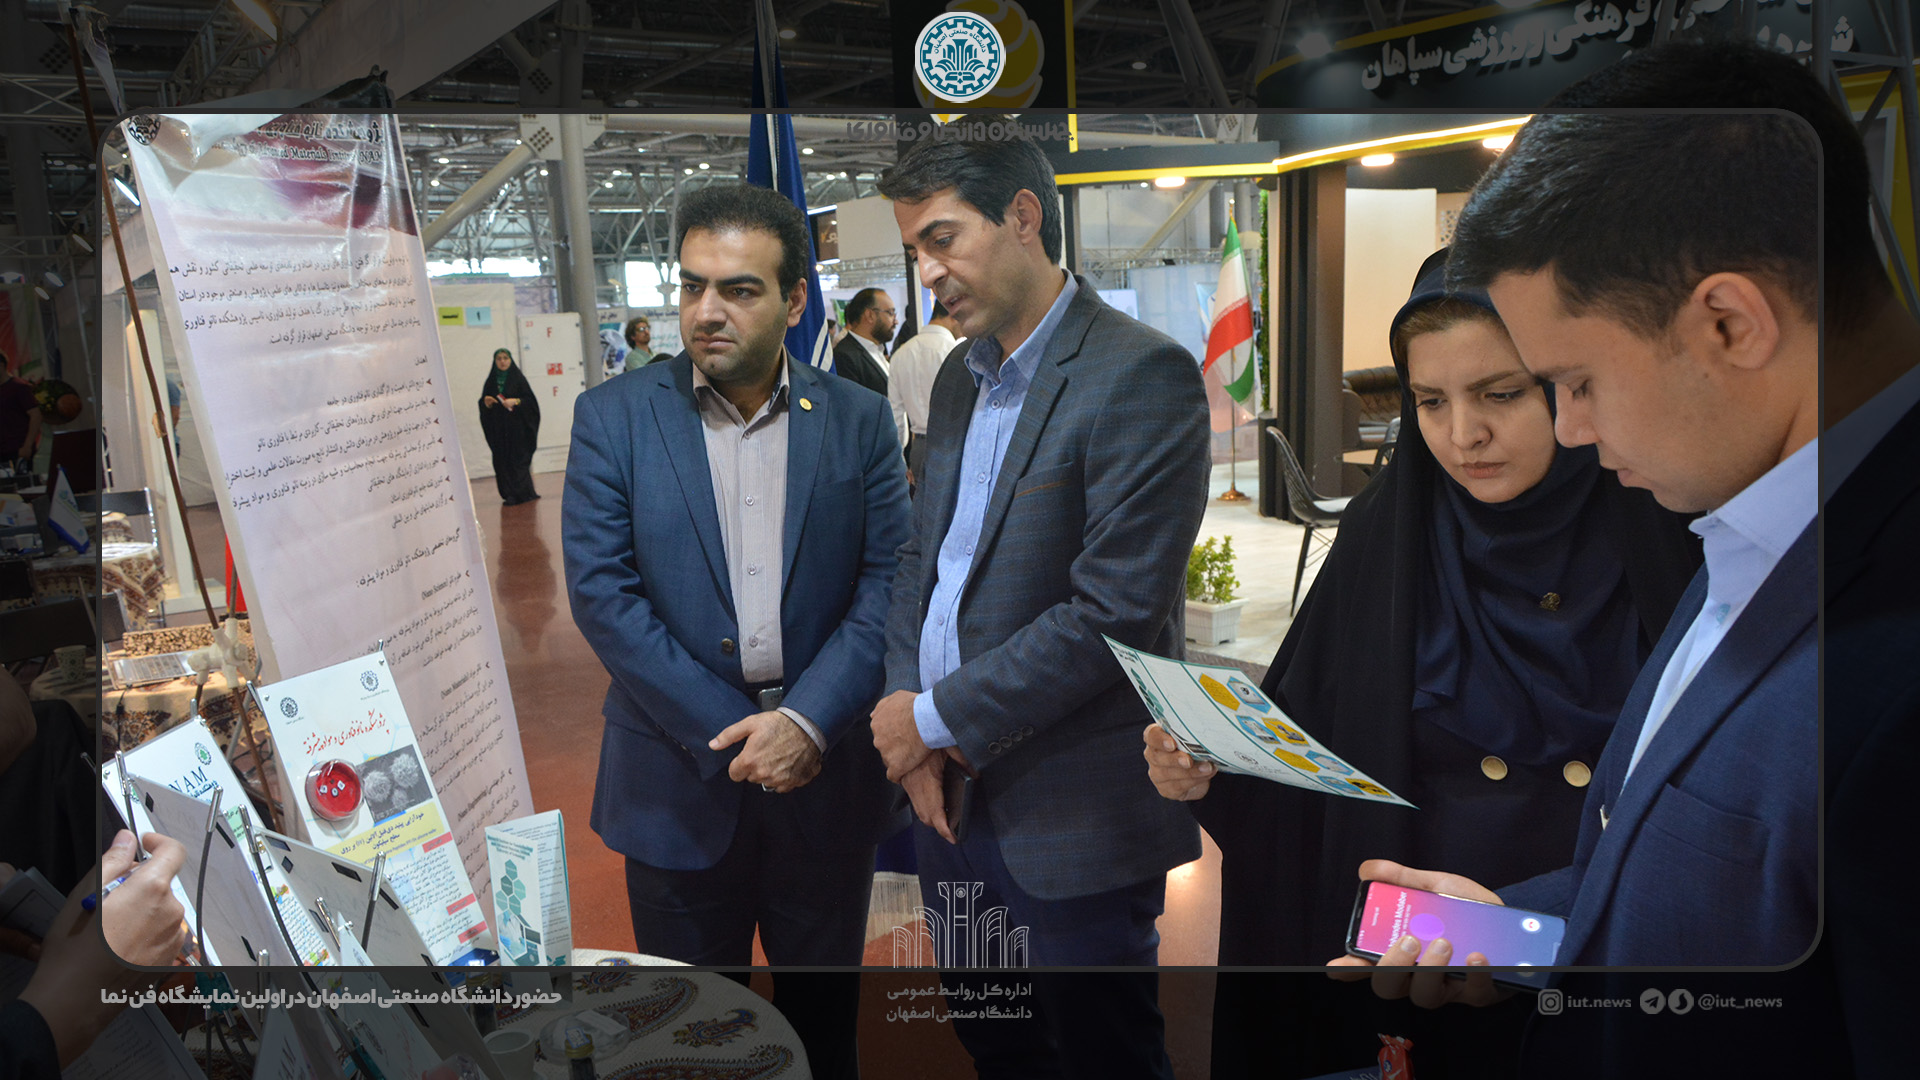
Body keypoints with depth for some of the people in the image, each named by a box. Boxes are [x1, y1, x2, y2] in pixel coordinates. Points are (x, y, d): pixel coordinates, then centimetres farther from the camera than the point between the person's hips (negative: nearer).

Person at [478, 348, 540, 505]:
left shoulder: (518, 379, 3)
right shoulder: (491, 381, 12)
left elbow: (530, 400, -2)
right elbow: (483, 404, 14)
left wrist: (516, 402, -17)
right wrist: (486, 402, -8)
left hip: (516, 427, -3)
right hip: (498, 429, 3)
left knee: (519, 457, -6)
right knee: (502, 460, -2)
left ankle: (523, 493, -1)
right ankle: (510, 494, 1)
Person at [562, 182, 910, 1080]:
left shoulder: (857, 419, 0)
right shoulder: (612, 417, -3)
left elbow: (888, 578, -5)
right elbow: (601, 592, -9)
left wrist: (807, 720, -17)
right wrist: (727, 731, -14)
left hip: (827, 771, 1)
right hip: (681, 775, 0)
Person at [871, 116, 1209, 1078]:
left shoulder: (1141, 375, -17)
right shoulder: (959, 381, 10)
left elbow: (1115, 611, -22)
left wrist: (937, 718, -14)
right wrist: (905, 715, -3)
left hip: (1073, 820, -7)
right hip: (951, 798, 8)